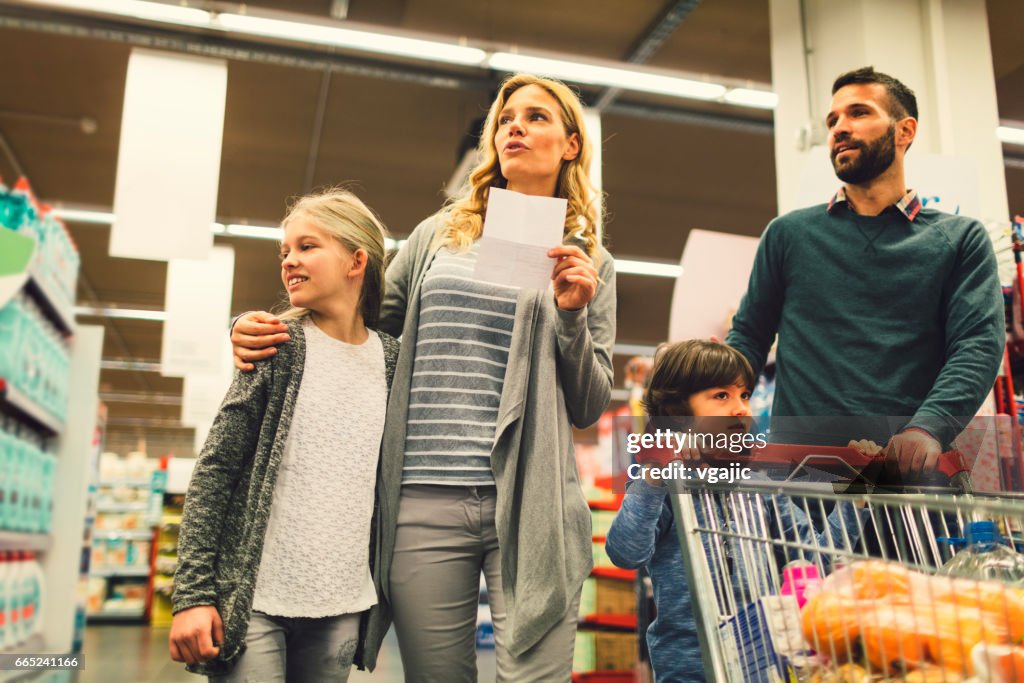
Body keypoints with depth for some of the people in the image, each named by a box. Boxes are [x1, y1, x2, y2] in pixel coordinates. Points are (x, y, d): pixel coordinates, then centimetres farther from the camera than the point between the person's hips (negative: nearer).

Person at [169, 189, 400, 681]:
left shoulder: (391, 359, 5)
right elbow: (213, 471, -5)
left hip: (341, 609, 3)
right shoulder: (278, 346, -2)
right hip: (254, 598, -2)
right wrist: (192, 594, -11)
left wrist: (381, 591, 11)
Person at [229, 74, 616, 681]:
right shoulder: (438, 236, 14)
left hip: (530, 504, -1)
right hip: (424, 503, 1)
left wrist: (572, 315, -8)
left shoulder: (589, 263, 10)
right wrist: (265, 329, 4)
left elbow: (590, 409, 7)